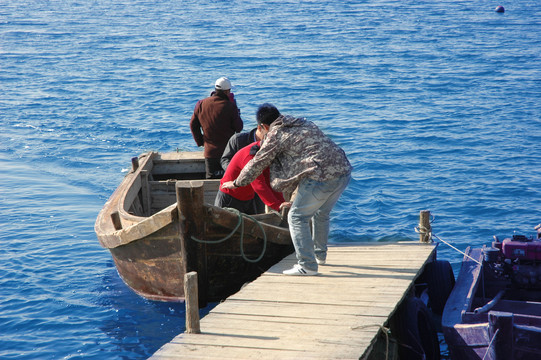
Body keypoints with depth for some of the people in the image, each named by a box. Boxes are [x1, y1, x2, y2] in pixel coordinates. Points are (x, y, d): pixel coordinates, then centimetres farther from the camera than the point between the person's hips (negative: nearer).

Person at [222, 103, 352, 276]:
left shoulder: (276, 134, 1)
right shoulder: (304, 123, 23)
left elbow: (258, 163, 8)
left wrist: (237, 183, 21)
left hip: (322, 176, -8)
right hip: (344, 171, 8)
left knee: (297, 217, 2)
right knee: (321, 214, 28)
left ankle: (307, 265, -1)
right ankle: (320, 255, 42)